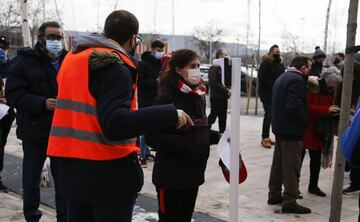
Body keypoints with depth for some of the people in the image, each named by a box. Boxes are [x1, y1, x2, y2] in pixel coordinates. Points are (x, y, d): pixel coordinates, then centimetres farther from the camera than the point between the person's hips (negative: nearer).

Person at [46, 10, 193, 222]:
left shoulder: (73, 57, 10)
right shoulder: (114, 66, -16)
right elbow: (116, 125, -28)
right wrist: (171, 115, -28)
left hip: (72, 168, 8)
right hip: (108, 173, -8)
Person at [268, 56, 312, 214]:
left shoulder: (282, 77, 14)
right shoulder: (297, 80, -17)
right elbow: (294, 106, -26)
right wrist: (305, 121, -13)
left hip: (280, 128, 10)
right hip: (292, 130, -10)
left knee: (278, 163, 17)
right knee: (292, 167, -3)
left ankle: (274, 195, 27)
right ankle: (289, 202, 2)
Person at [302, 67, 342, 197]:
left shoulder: (330, 91, 7)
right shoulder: (311, 87, -18)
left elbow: (328, 106, 15)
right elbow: (307, 107, -25)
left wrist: (334, 111, -6)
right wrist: (326, 110, -28)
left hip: (319, 132, 8)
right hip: (305, 129, -8)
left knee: (316, 158, 16)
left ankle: (313, 186, 29)